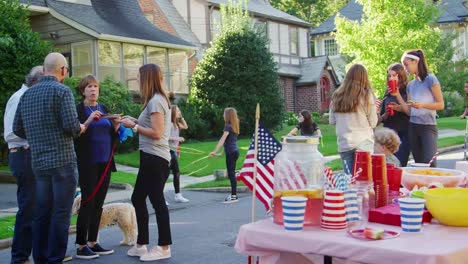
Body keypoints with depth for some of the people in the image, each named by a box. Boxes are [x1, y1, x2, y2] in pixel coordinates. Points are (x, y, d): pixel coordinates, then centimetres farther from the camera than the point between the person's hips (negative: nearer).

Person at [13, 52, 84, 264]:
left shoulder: (27, 94, 11)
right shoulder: (61, 90, -9)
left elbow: (17, 129, 11)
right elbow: (71, 125, -17)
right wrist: (80, 129, 4)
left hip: (39, 162, 7)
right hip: (63, 161, -7)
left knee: (42, 212, 12)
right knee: (61, 213, -1)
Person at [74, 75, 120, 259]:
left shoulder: (103, 109, 15)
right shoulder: (78, 110, -3)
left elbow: (112, 135, 18)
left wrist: (116, 125, -1)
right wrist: (89, 121, -22)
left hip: (105, 163, 6)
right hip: (88, 164, -6)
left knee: (99, 203, 8)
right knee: (88, 202, -6)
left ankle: (92, 242, 15)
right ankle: (81, 246, -1)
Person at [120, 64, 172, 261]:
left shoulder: (155, 101, -14)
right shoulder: (156, 99, 15)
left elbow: (156, 133, -20)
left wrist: (134, 126, -12)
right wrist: (136, 121, 9)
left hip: (155, 158, -10)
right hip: (150, 157, 10)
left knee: (157, 201, -3)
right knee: (138, 198, 14)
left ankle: (164, 248, 7)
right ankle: (141, 245, 23)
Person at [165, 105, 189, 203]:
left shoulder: (176, 124, 14)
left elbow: (185, 127, 28)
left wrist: (181, 117, 16)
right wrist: (176, 138, -21)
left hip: (174, 151, 9)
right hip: (169, 150, -9)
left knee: (176, 174, 12)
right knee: (166, 174, -9)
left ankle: (178, 195, 19)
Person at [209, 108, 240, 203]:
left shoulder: (228, 126, -12)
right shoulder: (234, 126, 13)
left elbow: (222, 140, -20)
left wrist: (215, 151, -24)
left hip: (231, 152, -9)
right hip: (234, 151, 9)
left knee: (231, 174, -6)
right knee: (232, 174, 13)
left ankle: (234, 196, -6)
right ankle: (233, 194, 18)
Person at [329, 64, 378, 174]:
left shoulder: (337, 96, 3)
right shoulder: (367, 95, -6)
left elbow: (332, 121, 10)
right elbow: (373, 123, -1)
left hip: (344, 144, 3)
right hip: (363, 144, -3)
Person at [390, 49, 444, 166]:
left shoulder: (430, 79, -4)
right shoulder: (410, 85, 14)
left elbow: (441, 105, -6)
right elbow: (408, 111, 10)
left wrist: (422, 105, -20)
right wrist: (397, 95, 3)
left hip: (428, 126, -6)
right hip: (413, 127, 6)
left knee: (429, 163, -19)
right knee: (418, 164, 7)